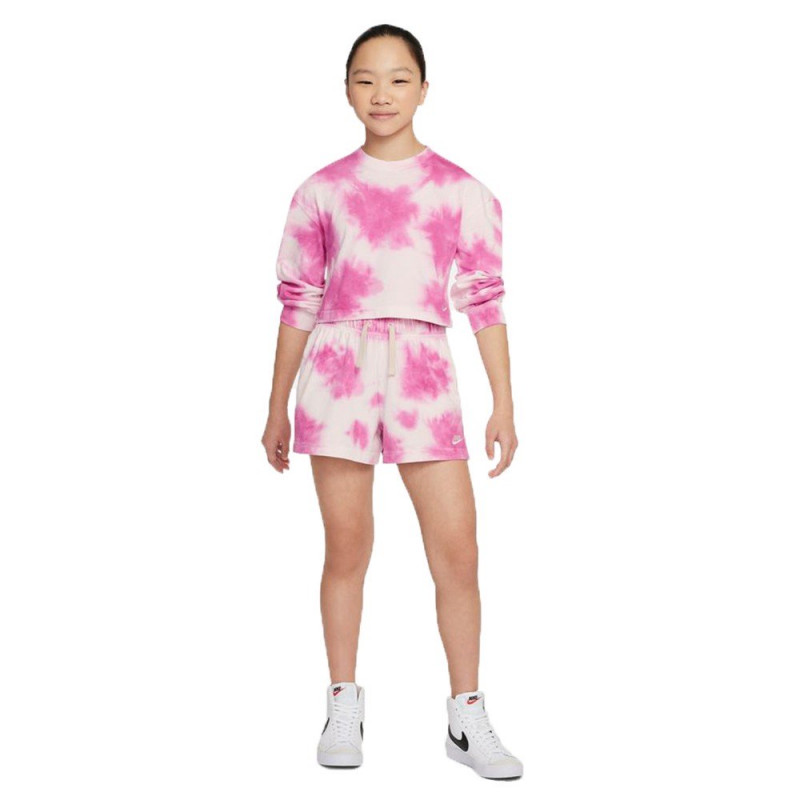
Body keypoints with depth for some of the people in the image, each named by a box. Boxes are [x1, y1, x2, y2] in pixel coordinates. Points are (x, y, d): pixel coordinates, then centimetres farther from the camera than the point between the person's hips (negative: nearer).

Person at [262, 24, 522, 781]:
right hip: (338, 370, 0)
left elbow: (485, 299, 5)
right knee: (346, 549, 4)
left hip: (423, 372, 0)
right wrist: (277, 407, 11)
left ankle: (467, 719, 10)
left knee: (458, 554, -3)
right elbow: (298, 302, 11)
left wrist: (504, 404, 0)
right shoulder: (322, 191, 8)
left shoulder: (459, 190, 6)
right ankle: (344, 707, 19)